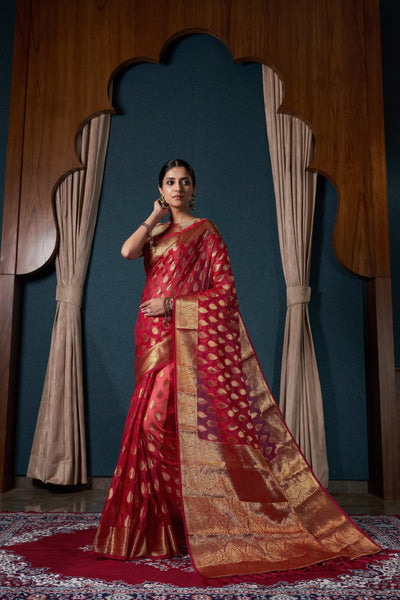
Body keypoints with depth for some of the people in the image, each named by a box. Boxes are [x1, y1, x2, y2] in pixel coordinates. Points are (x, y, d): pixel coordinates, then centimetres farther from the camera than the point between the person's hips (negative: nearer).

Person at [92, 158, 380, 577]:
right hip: (156, 337, 6)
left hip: (193, 336, -5)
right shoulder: (156, 233, 20)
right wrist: (155, 216, 6)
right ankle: (159, 519, 14)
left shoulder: (204, 230, 3)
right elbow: (127, 251, -2)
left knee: (164, 418, -12)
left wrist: (174, 304, -13)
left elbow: (225, 288, -5)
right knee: (157, 420, 3)